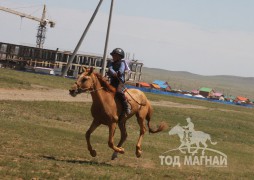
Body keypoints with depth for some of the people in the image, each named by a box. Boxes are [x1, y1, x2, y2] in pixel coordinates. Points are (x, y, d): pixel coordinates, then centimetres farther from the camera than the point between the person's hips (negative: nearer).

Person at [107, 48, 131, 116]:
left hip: (120, 81, -6)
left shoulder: (122, 63, 3)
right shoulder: (111, 63, 16)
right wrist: (113, 73, -26)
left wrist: (118, 73, -36)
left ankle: (126, 108, -24)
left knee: (119, 92, -29)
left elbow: (121, 70, -16)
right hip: (112, 82, 6)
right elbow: (110, 69, -4)